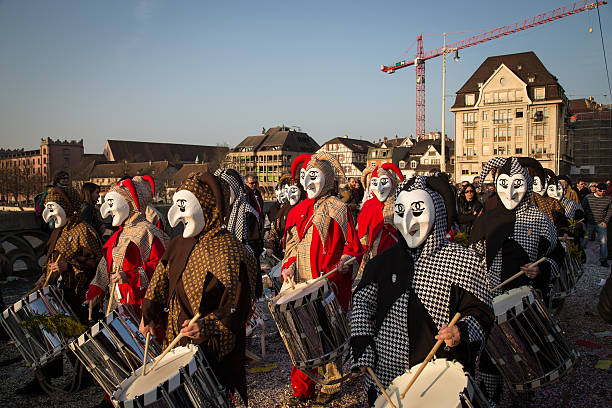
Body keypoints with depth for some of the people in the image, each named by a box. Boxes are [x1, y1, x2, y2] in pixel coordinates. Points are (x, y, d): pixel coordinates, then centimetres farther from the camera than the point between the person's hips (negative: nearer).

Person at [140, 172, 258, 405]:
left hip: (212, 350, -7)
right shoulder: (180, 244, 4)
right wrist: (149, 316, 9)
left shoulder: (230, 251, -21)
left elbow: (237, 306, -21)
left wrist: (207, 327, -32)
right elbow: (160, 281, 16)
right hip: (175, 342, 7)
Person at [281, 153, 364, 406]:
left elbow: (352, 248, -2)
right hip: (301, 285, 5)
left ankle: (331, 386, 21)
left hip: (330, 285, -4)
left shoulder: (337, 209, -1)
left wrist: (339, 269, -17)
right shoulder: (298, 211, 14)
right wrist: (288, 267, 4)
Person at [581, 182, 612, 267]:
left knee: (603, 242, -3)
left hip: (601, 224, 1)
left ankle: (603, 259, 9)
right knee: (584, 240, 2)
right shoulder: (588, 197, -1)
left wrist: (605, 221, 0)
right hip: (589, 223, -1)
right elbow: (583, 209, 5)